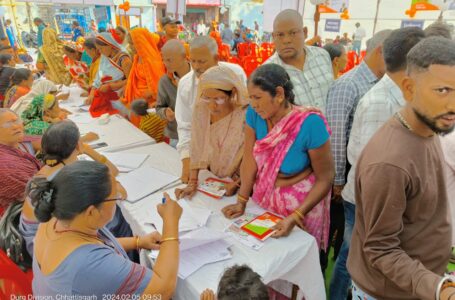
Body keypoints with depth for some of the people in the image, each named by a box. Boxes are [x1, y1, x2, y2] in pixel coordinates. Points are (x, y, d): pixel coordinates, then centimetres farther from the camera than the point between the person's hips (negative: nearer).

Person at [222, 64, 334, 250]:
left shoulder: (310, 124, -27)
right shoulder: (254, 114, -14)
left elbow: (325, 179, -21)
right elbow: (250, 160, -9)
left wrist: (295, 217, -26)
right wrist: (242, 201, -11)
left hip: (300, 203, -4)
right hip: (263, 197, 4)